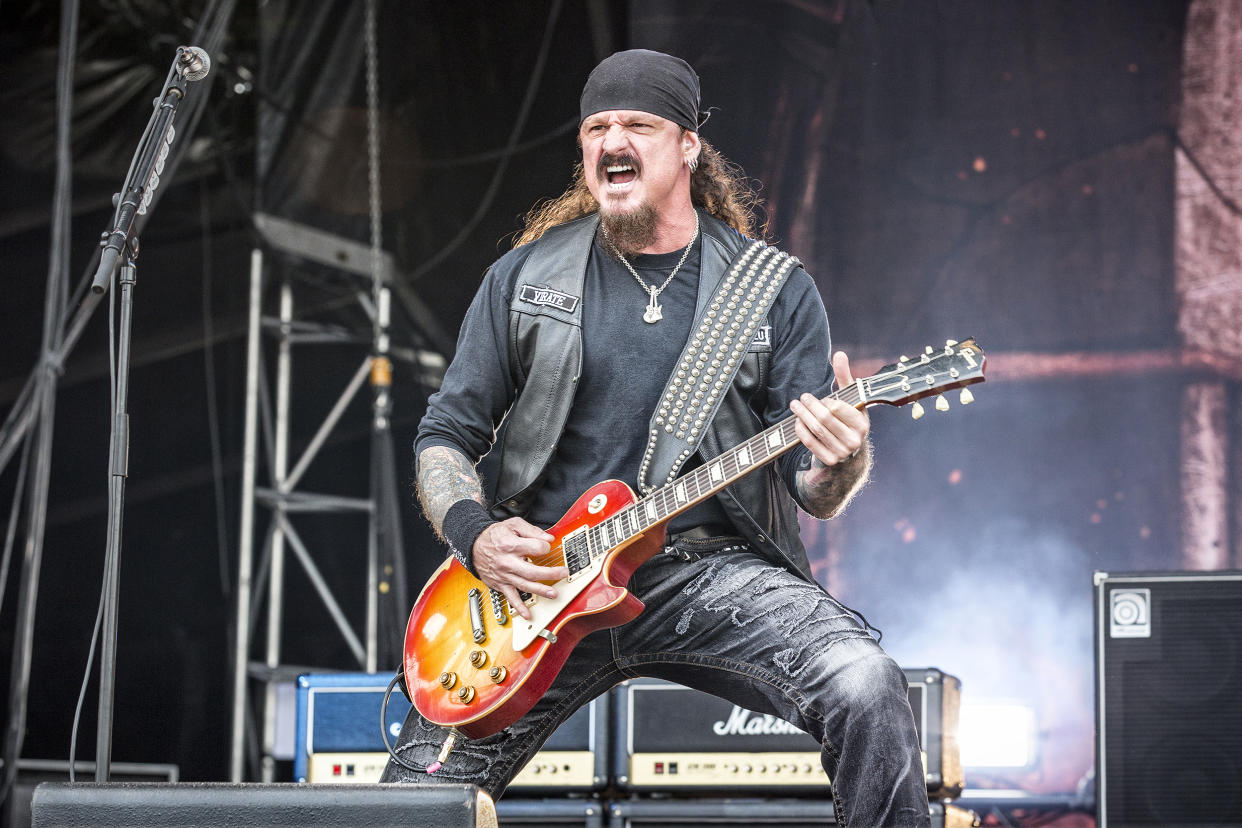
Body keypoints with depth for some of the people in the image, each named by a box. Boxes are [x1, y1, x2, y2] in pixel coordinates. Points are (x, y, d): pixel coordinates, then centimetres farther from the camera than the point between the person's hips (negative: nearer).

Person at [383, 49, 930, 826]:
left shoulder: (777, 289, 5)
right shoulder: (524, 278, 8)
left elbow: (812, 492, 2)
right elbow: (444, 439, 12)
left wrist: (841, 464, -23)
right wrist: (476, 534, -8)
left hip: (715, 570, -1)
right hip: (543, 579, 2)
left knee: (865, 686, -29)